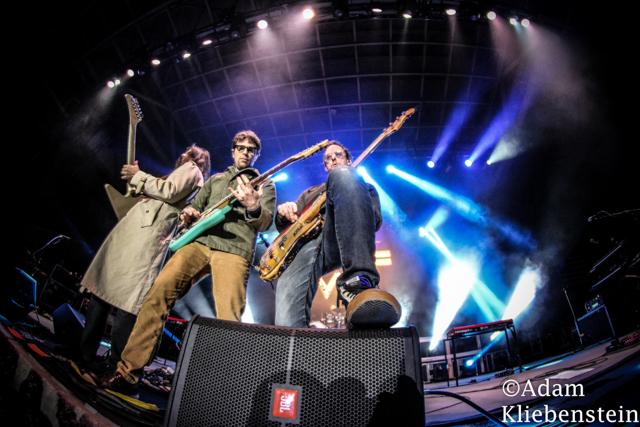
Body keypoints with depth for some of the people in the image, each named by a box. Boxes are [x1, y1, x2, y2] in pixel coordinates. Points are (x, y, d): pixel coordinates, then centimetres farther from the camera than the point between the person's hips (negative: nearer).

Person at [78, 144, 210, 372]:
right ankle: (86, 353, 11)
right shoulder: (178, 174, 33)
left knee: (127, 301, -10)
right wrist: (136, 181, 22)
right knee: (102, 289, 6)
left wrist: (139, 176, -3)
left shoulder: (192, 171, 7)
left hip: (147, 235, -9)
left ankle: (116, 363, -5)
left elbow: (170, 193, -11)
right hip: (130, 229, 9)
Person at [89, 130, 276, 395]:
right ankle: (128, 373, -9)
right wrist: (188, 213, 5)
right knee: (158, 292, -15)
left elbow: (265, 224, 5)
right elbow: (194, 207, 31)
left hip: (235, 251, -3)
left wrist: (254, 208, -19)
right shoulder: (215, 179, 31)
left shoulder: (265, 184, 19)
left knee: (228, 320, -19)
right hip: (200, 242, 4)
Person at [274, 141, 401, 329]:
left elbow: (376, 222, 15)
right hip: (306, 245, 1)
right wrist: (284, 213, 11)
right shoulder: (310, 193, 45)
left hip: (342, 238, 0)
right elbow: (283, 227, 36)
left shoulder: (365, 188, 36)